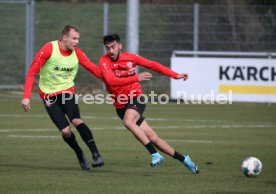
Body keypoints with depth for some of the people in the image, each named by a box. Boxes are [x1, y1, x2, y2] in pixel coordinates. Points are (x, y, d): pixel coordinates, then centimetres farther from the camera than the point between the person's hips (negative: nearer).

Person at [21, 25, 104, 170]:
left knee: (76, 121, -25)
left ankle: (96, 155, -26)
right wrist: (26, 96, -18)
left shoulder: (77, 53, -6)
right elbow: (32, 72, -13)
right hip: (49, 95, -1)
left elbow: (95, 70, -7)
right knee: (65, 131, -11)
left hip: (67, 91, 1)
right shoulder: (49, 49, -16)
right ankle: (80, 155, 16)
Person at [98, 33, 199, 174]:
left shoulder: (130, 57, -1)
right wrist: (136, 78, -28)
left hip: (136, 99, -1)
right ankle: (183, 159, 11)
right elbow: (111, 81, -24)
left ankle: (154, 154, -29)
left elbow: (152, 65, 9)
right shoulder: (104, 61, -9)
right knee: (152, 138, 0)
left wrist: (175, 75, 6)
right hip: (121, 106, 1)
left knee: (128, 122, -33)